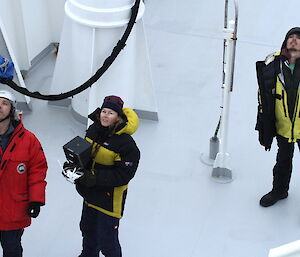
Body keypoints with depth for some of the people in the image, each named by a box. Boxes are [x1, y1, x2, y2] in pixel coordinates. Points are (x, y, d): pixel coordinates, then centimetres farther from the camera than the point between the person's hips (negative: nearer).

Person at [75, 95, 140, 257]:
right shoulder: (94, 129, -3)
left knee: (107, 240, -2)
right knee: (88, 229, 29)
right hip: (91, 194, 8)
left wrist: (95, 178, -29)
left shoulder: (126, 143, -25)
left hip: (110, 198, -8)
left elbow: (123, 175, -24)